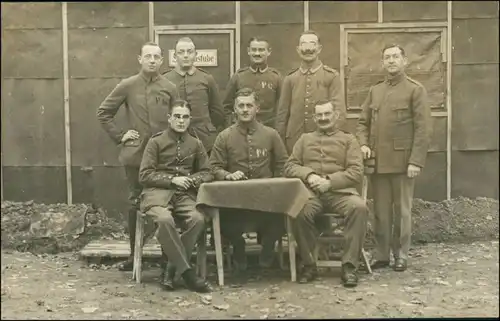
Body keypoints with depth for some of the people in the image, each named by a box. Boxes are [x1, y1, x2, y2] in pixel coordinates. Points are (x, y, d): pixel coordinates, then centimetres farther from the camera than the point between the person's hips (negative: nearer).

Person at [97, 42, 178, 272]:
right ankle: (134, 254, 16)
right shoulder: (127, 86, 2)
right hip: (135, 153, 0)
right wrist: (119, 136, 0)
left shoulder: (170, 88, 4)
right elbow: (103, 112, 6)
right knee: (135, 202, 7)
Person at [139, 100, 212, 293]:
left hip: (184, 195, 3)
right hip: (157, 192, -3)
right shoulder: (156, 142, 6)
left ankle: (171, 270, -19)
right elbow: (144, 175, 1)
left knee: (198, 219, -30)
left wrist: (191, 180, -6)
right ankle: (186, 271, -27)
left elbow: (207, 173, 16)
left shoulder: (196, 144, 14)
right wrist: (172, 179, -10)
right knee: (165, 219, -37)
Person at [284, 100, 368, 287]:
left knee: (359, 207, -33)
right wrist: (308, 175, -6)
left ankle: (349, 266, -24)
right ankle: (309, 265, -16)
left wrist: (329, 181, -10)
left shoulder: (348, 139, 18)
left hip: (340, 191, -1)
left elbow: (356, 173, 6)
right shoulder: (304, 139, 25)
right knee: (299, 211, -33)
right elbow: (290, 166, 16)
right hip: (311, 192, 1)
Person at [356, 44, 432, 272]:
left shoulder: (416, 90, -2)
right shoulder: (374, 90, 12)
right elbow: (363, 122, 15)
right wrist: (363, 144, -3)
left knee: (402, 211, 6)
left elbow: (423, 129, -8)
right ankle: (381, 254, 18)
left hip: (402, 161, -4)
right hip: (378, 161, 4)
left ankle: (401, 255, 17)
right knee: (380, 211, 8)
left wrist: (416, 161, -14)